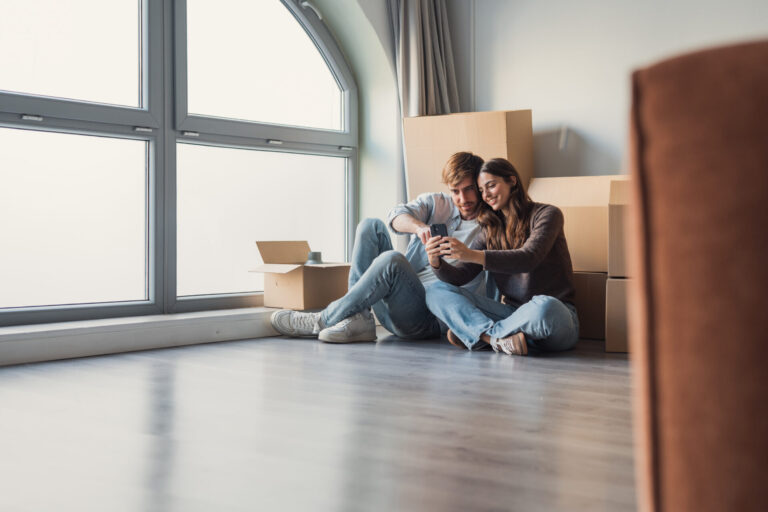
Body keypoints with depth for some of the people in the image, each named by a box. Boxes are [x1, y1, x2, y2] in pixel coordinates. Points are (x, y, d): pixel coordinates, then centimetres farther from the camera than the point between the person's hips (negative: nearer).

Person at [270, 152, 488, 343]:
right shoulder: (436, 204, 14)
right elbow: (396, 216, -8)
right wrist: (419, 227, -29)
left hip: (427, 319, -5)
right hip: (390, 309, 5)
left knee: (391, 260, -33)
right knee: (371, 226, -10)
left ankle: (322, 321, -19)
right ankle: (359, 318, -21)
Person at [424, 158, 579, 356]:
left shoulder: (547, 214, -2)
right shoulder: (490, 231, 14)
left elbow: (528, 259, -20)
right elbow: (459, 276, 4)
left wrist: (474, 255, -32)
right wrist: (437, 262, -19)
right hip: (512, 311, 5)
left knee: (544, 307, -42)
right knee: (437, 291, -7)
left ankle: (477, 334, -18)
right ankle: (499, 338, -28)